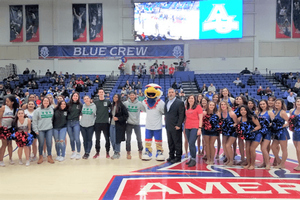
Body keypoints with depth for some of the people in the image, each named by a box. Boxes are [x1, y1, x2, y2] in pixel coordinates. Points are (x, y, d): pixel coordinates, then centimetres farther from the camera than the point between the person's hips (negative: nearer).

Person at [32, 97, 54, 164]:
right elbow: (34, 121, -2)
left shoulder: (51, 109, 6)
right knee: (41, 143, 6)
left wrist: (52, 126, 5)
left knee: (49, 143, 2)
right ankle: (40, 157, 19)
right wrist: (35, 130, -6)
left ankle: (49, 157, 13)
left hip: (49, 129, 2)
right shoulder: (38, 110, -1)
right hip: (40, 130, -2)